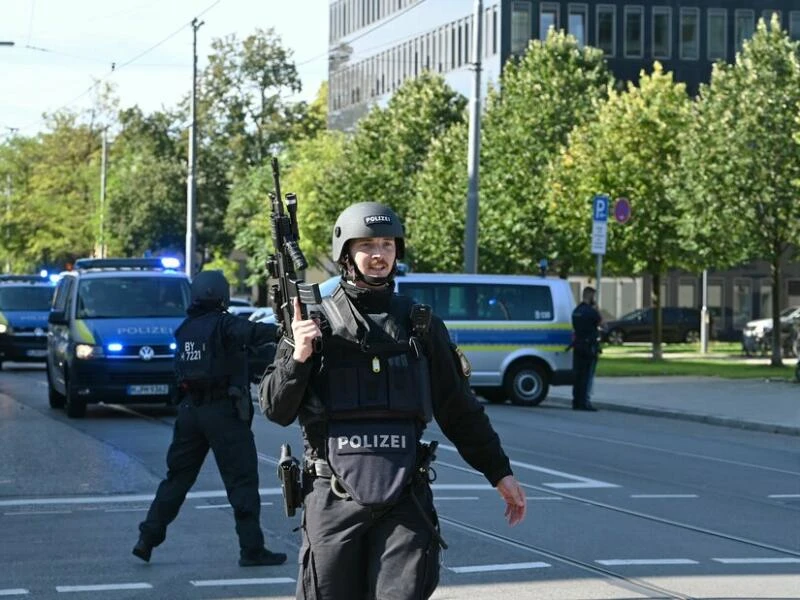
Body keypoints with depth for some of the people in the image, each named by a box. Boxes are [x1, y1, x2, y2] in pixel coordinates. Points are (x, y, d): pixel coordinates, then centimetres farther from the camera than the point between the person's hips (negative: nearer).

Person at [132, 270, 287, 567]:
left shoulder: (185, 328, 10)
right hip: (222, 409, -7)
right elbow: (251, 333, -28)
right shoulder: (223, 324, -11)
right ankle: (252, 549, -1)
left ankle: (147, 539, 14)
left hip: (189, 408, 7)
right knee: (242, 479, -1)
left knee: (177, 476, 15)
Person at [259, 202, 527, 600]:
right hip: (334, 497, -1)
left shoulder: (421, 325, 8)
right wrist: (297, 357, -14)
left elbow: (459, 410, 14)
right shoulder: (315, 324, 3)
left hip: (405, 499, 1)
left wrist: (499, 472, 12)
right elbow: (276, 410, 2)